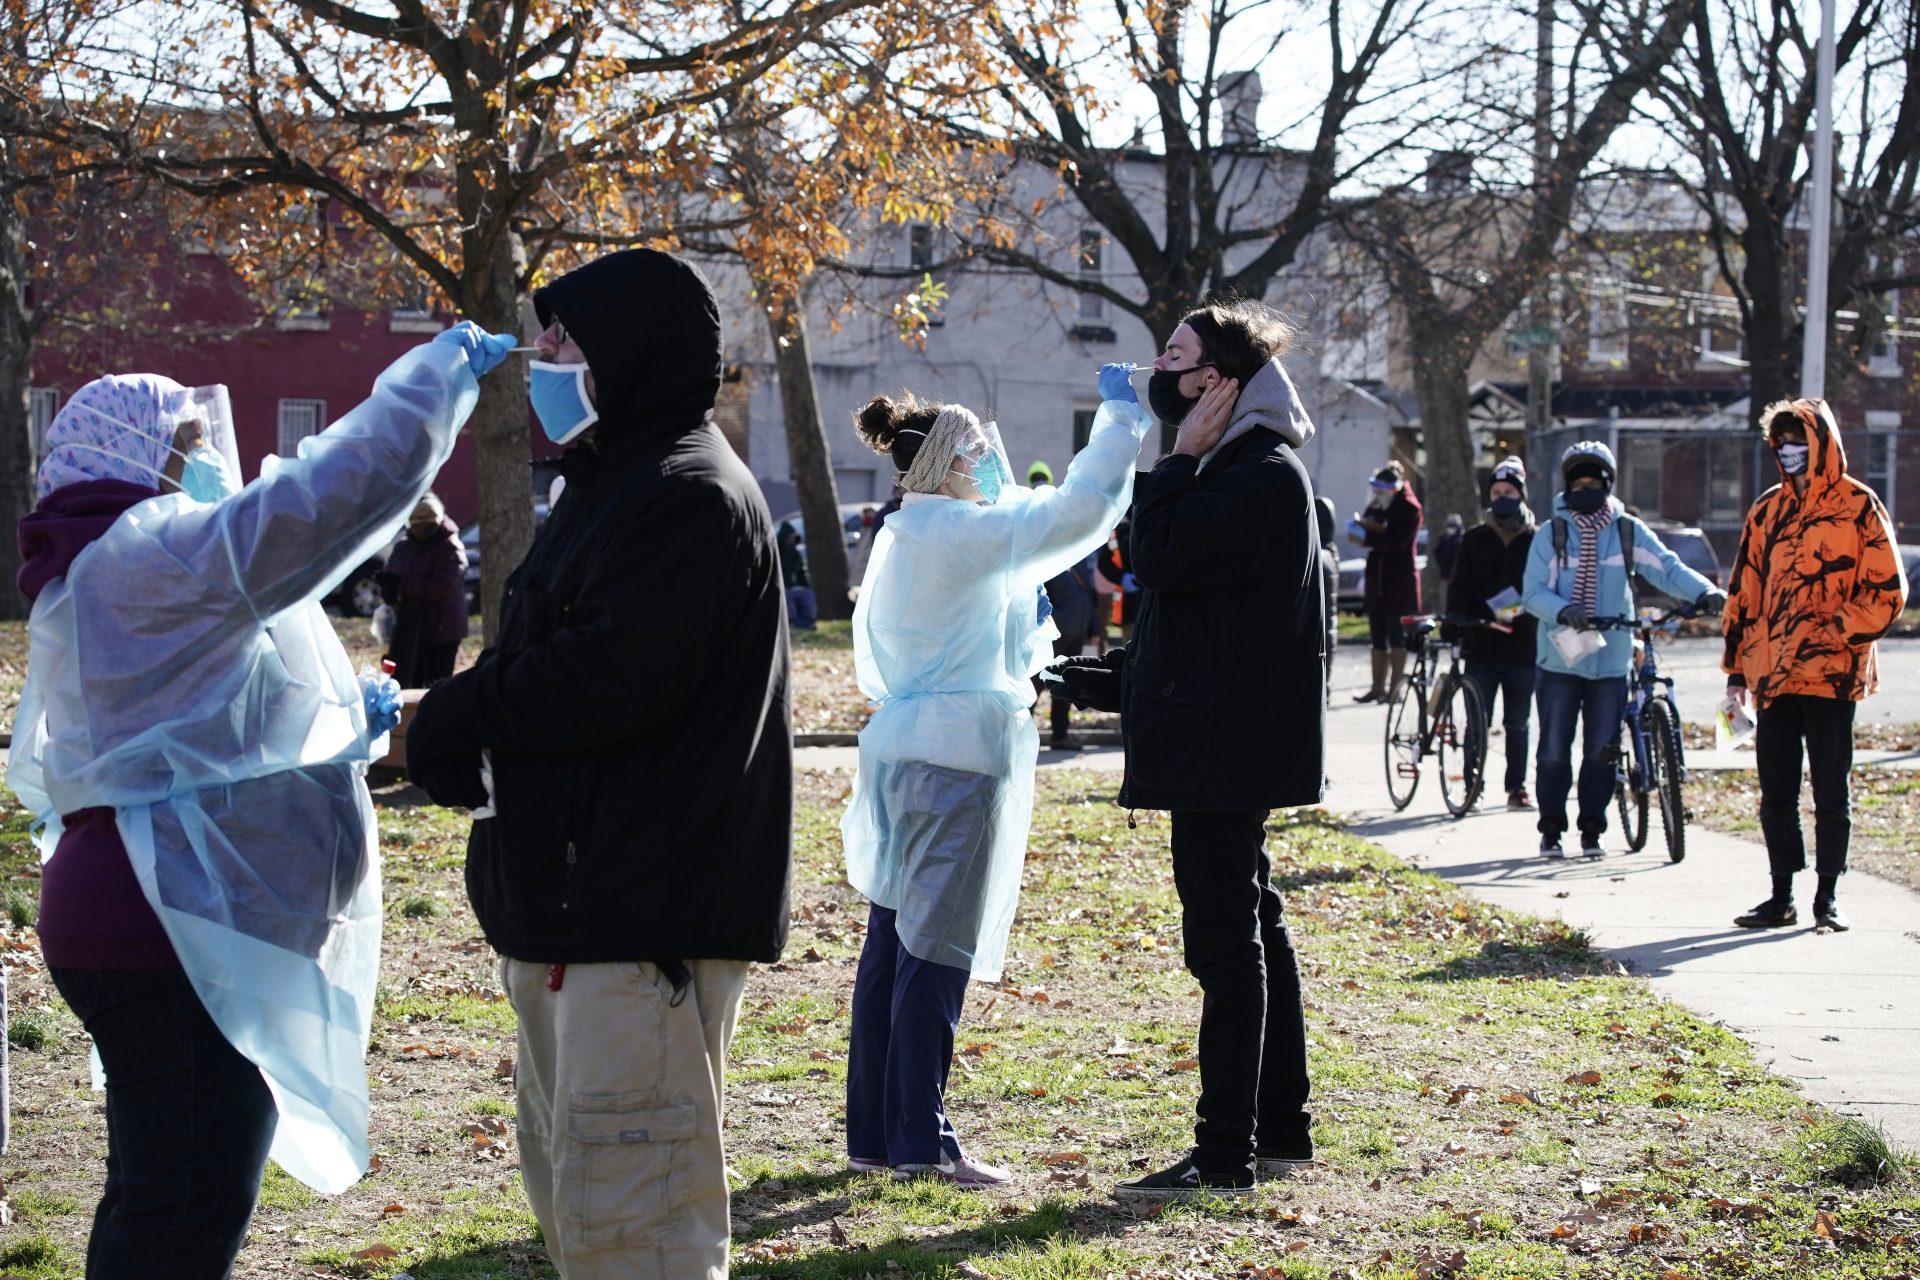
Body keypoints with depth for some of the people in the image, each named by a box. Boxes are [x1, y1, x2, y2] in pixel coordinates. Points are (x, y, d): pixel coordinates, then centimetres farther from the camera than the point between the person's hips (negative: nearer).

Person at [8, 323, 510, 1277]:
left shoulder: (129, 575, 23)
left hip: (166, 933, 11)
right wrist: (436, 376, -11)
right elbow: (331, 497, -23)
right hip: (169, 939, -11)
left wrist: (346, 725, 15)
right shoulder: (145, 557, -12)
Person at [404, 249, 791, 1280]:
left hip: (647, 916, -11)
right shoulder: (612, 482, 19)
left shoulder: (689, 496, -15)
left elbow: (605, 678, -25)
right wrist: (463, 733, 0)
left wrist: (450, 716, -10)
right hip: (573, 900, 11)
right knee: (566, 1187, 20)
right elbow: (547, 659, 21)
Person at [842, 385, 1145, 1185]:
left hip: (902, 751, 9)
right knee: (936, 952, -6)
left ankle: (873, 1133, 15)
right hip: (956, 758, -9)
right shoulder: (955, 533, -13)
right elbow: (1081, 510, -18)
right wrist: (1121, 421, -6)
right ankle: (921, 1142, -2)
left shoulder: (903, 539, 17)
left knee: (893, 947, 10)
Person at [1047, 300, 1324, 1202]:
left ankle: (1226, 1157, -5)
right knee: (1247, 929, 14)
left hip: (1227, 738, -11)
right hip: (1222, 734, 11)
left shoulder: (1264, 476, -15)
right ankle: (1279, 1132, 22)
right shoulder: (1236, 469, 18)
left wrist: (1183, 454, -12)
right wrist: (1115, 680, 21)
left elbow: (1161, 555, -23)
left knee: (1226, 936, -8)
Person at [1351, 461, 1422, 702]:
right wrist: (1364, 524, -14)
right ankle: (1377, 687, 12)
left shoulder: (1409, 508, -8)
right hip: (1377, 580, 7)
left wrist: (1367, 539, -17)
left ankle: (1395, 688, -3)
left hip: (1400, 580, -7)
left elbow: (1398, 541, -18)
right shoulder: (1377, 504, 12)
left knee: (1396, 637, -5)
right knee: (1378, 639, 8)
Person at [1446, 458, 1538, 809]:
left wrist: (1526, 611, -15)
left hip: (1522, 648, 0)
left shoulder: (1536, 540, 4)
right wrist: (1455, 616, -11)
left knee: (1517, 724, 9)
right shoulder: (1474, 539, 8)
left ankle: (1517, 787, 16)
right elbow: (1460, 585, 6)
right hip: (1481, 647, 0)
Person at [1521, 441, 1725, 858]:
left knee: (1602, 751, 4)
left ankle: (1592, 831, 16)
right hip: (1559, 658, -1)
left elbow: (1667, 567, -7)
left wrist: (1704, 592, -25)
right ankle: (1551, 830, 12)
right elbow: (1533, 592, -4)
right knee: (1554, 750, 2)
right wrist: (1564, 611, -24)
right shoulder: (1551, 535, 0)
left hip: (1610, 660, 1)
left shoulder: (1628, 531, 3)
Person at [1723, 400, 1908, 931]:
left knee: (1831, 790, 2)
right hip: (1773, 674, 5)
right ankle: (1782, 896, 15)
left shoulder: (1858, 506, -2)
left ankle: (1827, 897, 10)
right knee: (1775, 791, 7)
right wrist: (1737, 664, 13)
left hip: (1832, 673, -5)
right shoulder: (1768, 510, 14)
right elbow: (1744, 591, 17)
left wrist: (1841, 629, -15)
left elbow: (1887, 589, -3)